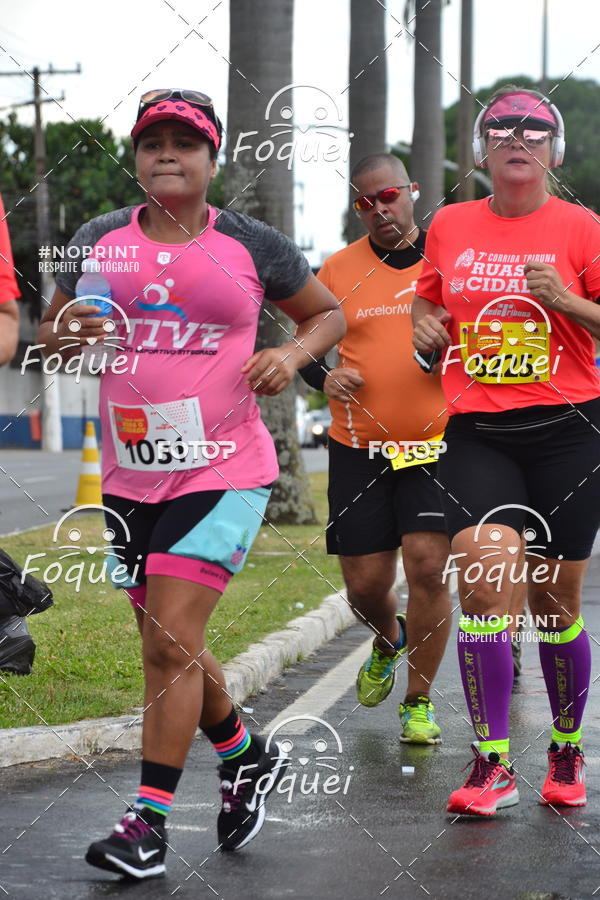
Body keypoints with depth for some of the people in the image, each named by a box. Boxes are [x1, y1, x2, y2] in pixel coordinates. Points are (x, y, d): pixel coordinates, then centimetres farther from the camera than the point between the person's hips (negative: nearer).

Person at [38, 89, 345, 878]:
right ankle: (247, 757, 39)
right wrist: (68, 332, -9)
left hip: (223, 470, -4)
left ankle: (150, 819, -6)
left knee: (172, 639, -14)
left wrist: (292, 354, -7)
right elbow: (49, 334, 14)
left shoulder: (253, 247, 0)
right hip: (130, 475, 5)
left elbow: (329, 314, 14)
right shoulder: (99, 241, 6)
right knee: (170, 644, 15)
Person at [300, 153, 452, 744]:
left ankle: (419, 701, 4)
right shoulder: (338, 270, 5)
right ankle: (389, 640, 41)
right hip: (358, 449, 2)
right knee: (365, 585, 4)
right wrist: (324, 377, -7)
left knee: (427, 567, -14)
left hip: (436, 443, -1)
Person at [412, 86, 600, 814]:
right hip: (476, 432, 2)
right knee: (481, 579, -16)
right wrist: (426, 325, 5)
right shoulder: (450, 226, 9)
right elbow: (428, 298, 26)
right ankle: (492, 763, -8)